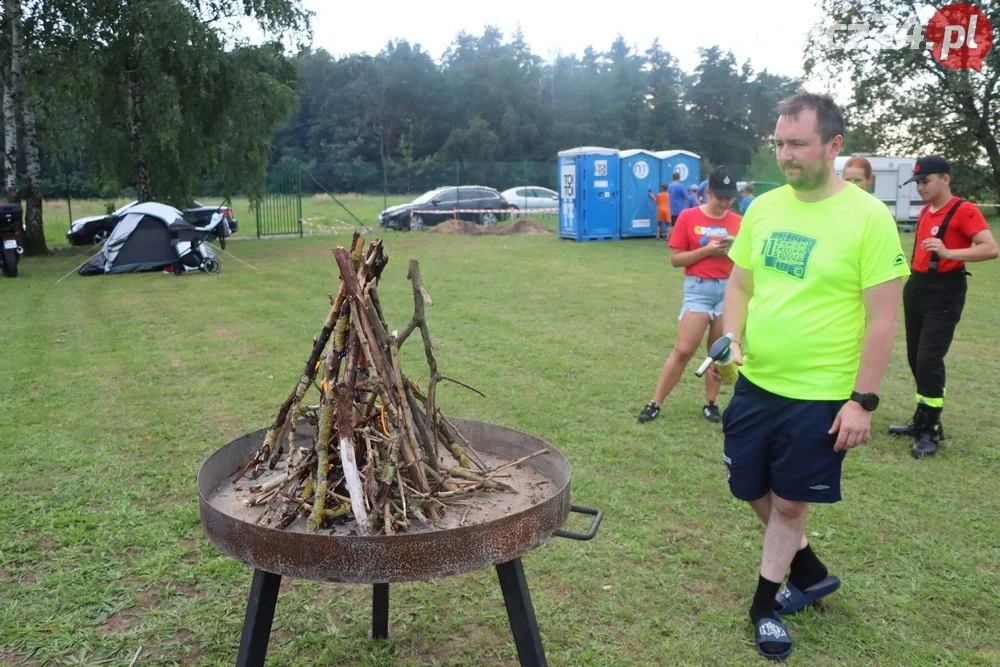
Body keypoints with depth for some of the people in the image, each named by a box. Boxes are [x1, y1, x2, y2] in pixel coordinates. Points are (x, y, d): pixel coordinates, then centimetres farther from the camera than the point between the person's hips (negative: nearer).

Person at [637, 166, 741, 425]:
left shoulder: (738, 222, 6)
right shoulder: (688, 217, -2)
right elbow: (675, 258, -4)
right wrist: (707, 250, -14)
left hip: (729, 289, 3)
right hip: (698, 289, -3)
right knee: (683, 350, -6)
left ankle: (710, 403, 21)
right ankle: (654, 403, 3)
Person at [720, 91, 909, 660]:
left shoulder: (869, 217, -13)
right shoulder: (763, 208, 2)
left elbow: (883, 318, -12)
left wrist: (863, 400, -14)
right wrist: (732, 339, -6)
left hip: (819, 396, -5)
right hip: (755, 385, 6)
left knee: (789, 501, 9)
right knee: (755, 490, 17)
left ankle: (766, 605, 32)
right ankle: (810, 572, 44)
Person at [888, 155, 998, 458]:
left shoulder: (965, 210, -12)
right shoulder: (924, 211, 12)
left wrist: (948, 252, -33)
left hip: (944, 292, -8)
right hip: (916, 287, 8)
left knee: (929, 360, -12)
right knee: (915, 358, 13)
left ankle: (931, 432, -1)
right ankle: (923, 421, 26)